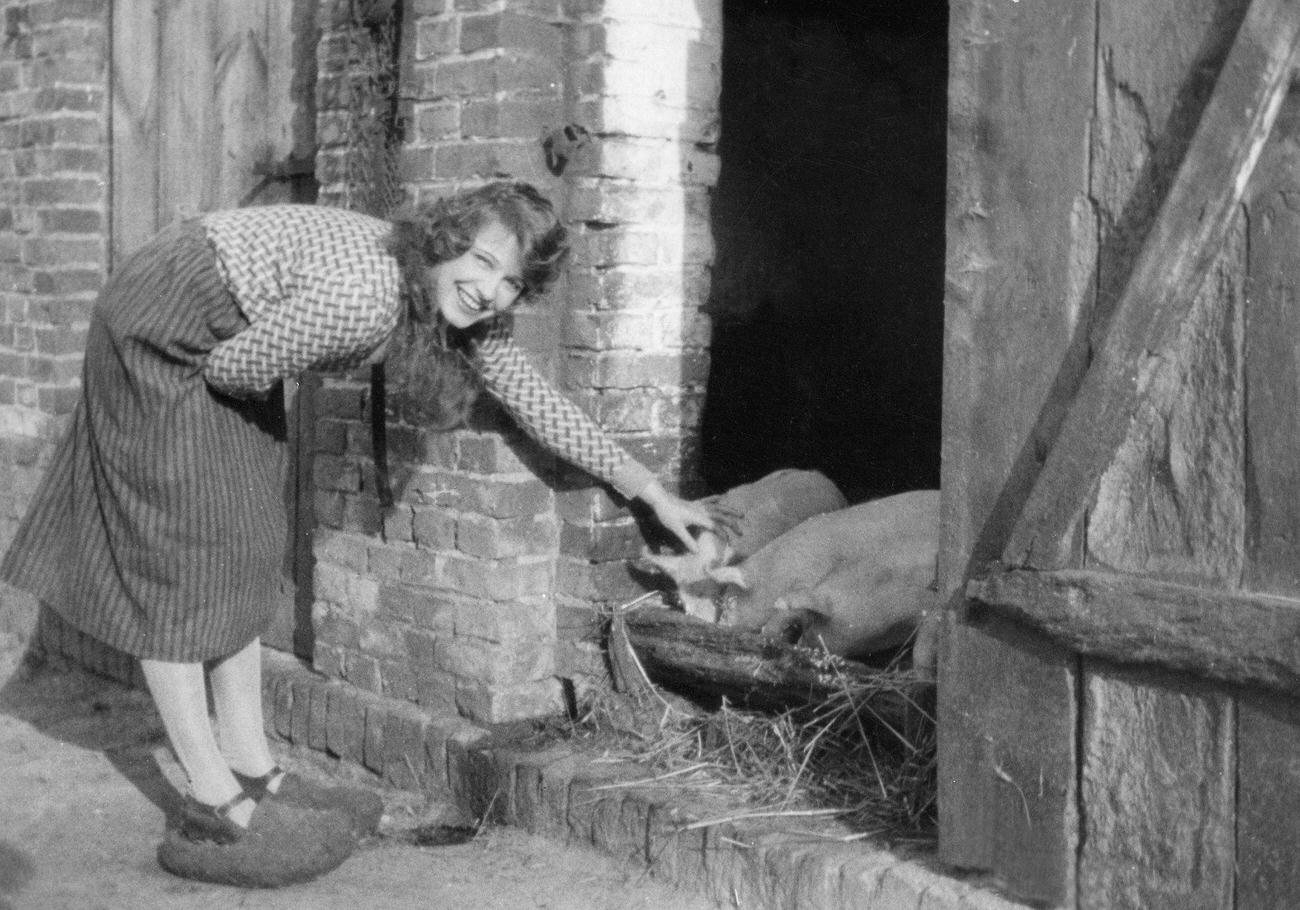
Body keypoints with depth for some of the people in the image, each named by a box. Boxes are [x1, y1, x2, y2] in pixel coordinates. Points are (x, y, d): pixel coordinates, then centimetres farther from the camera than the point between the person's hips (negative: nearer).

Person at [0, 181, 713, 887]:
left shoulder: (467, 314, -10)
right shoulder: (360, 299, -35)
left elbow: (536, 401, -1)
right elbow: (232, 371, -24)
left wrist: (652, 492, 3)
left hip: (230, 341, 9)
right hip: (160, 331, -9)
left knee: (243, 545, 10)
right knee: (180, 560, -6)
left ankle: (252, 772, 18)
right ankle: (212, 812, -2)